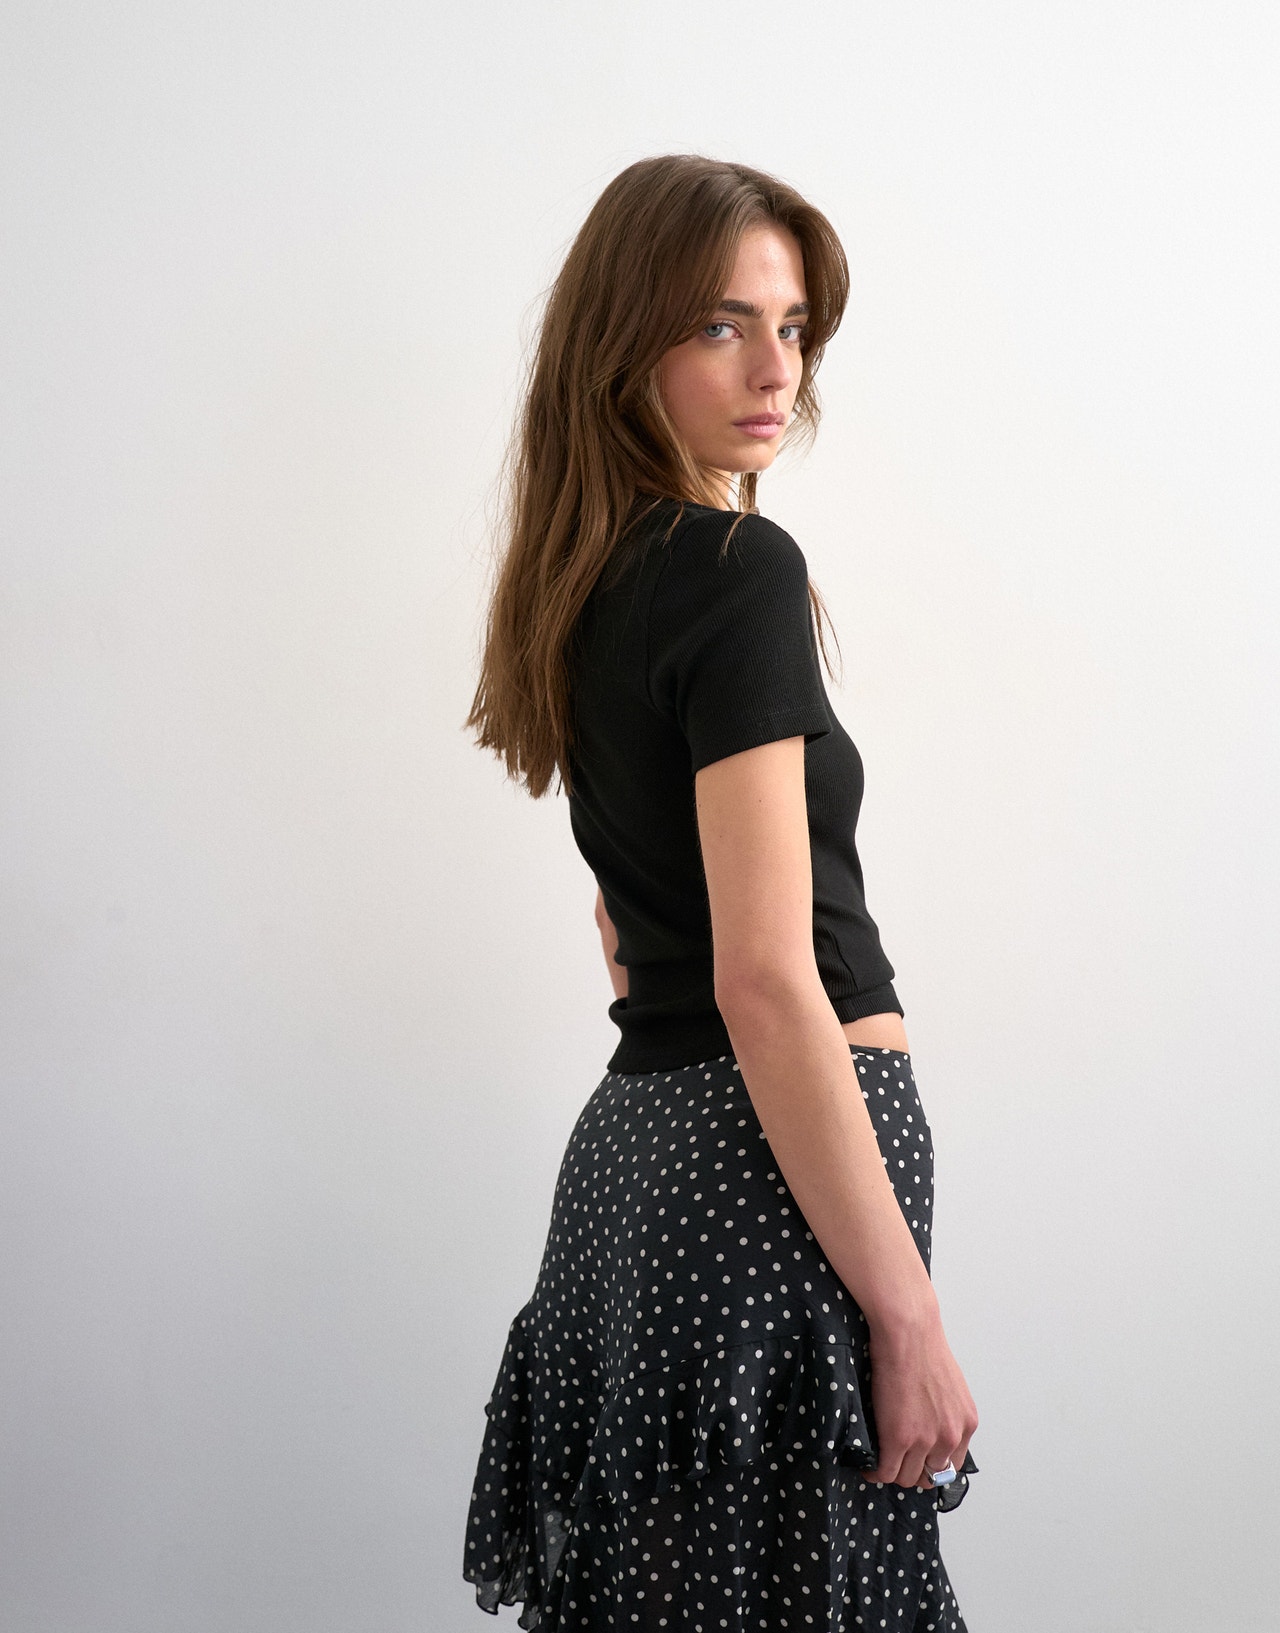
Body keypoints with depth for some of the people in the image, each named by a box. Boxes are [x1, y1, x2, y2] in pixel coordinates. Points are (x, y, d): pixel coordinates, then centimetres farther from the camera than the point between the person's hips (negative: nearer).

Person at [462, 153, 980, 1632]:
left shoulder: (590, 583, 14)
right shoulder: (741, 571, -14)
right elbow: (766, 981, -20)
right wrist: (908, 1313, -18)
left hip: (637, 1133, 9)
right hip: (767, 1172, -9)